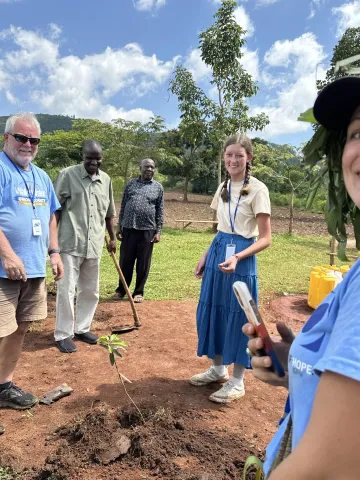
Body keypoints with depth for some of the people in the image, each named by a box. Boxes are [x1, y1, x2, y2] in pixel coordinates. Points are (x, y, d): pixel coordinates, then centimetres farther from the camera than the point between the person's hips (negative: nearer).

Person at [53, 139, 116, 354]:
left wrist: (113, 237, 20)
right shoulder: (67, 175, -5)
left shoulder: (106, 179, 9)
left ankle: (82, 328, 29)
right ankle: (63, 334, 14)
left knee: (90, 290, 13)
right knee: (66, 289, -1)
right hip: (71, 243, -5)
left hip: (94, 245, 5)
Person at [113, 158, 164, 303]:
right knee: (125, 261, 8)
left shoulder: (158, 187, 6)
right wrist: (119, 226, 7)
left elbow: (160, 211, 5)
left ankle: (138, 292, 18)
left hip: (147, 230, -1)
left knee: (143, 263, 5)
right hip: (128, 228, 1)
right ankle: (121, 289, 24)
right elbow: (123, 206, 11)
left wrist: (158, 231, -1)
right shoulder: (131, 184, 9)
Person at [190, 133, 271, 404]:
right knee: (212, 311, 13)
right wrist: (206, 257, 10)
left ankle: (237, 382, 21)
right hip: (217, 253, 7)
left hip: (241, 258, -7)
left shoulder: (257, 189, -10)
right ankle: (218, 369, 33)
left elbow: (266, 238, -13)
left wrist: (237, 258, -27)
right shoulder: (224, 188, 10)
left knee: (237, 316, 2)